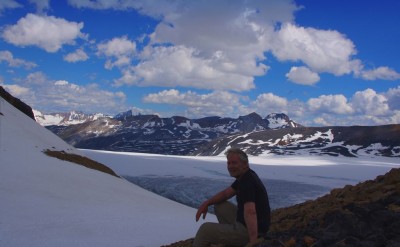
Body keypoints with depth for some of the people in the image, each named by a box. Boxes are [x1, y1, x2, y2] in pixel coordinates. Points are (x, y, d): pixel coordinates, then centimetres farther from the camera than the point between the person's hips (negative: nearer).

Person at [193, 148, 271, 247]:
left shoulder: (248, 182, -26)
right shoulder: (244, 176, 6)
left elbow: (250, 212, -39)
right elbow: (226, 193, 17)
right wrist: (207, 203, 2)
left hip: (250, 230, -10)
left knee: (205, 229, -3)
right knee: (219, 205, 19)